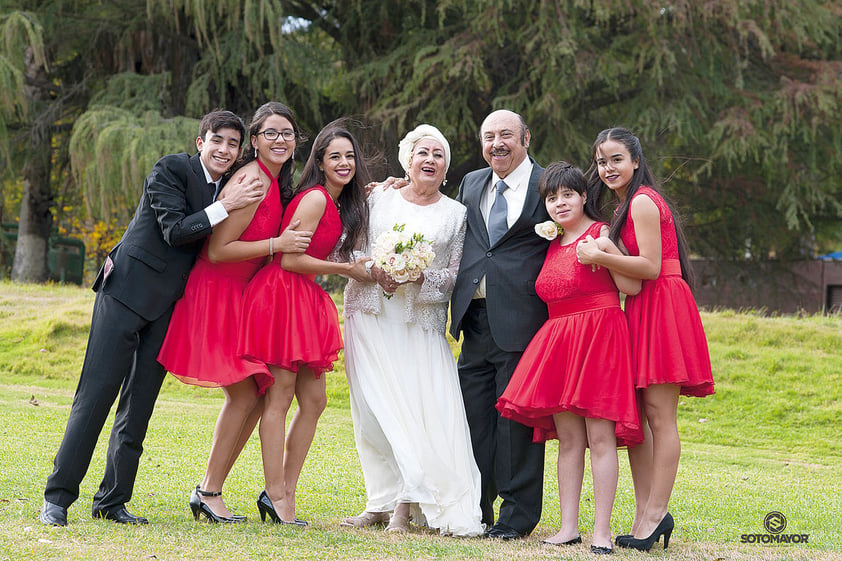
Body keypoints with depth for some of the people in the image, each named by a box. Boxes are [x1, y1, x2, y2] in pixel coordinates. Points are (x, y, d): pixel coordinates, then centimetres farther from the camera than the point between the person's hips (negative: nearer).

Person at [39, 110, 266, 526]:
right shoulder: (171, 169, -7)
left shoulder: (230, 188, 13)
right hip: (128, 290, -6)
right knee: (97, 393, -9)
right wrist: (225, 207, -20)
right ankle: (58, 497, -7)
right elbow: (174, 231, -16)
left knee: (139, 404, 5)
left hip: (168, 305, 6)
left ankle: (112, 501, 10)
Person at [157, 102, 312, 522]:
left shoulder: (278, 182, 8)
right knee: (244, 395, -10)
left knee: (256, 395, 7)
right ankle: (209, 493, -1)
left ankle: (209, 490, 13)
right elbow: (217, 250, -21)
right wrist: (278, 244, -21)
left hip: (244, 296, 9)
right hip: (219, 294, -9)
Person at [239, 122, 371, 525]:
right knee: (279, 398, -7)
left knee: (314, 401, 7)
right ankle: (275, 494, -4)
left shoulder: (339, 203, 16)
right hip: (282, 295, -10)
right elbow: (291, 259, -17)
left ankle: (286, 494, 11)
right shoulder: (315, 198, -13)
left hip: (306, 302, 10)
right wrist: (347, 269, -9)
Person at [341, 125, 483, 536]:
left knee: (418, 407, -13)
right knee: (373, 409, -4)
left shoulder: (455, 213, 10)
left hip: (421, 321, -1)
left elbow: (457, 274, 4)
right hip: (371, 315, 1)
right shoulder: (379, 199, 11)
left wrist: (420, 277, -13)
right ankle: (380, 503, 1)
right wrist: (374, 271, -11)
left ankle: (405, 506, -11)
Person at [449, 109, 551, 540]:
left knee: (516, 416, -2)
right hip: (476, 319, 6)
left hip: (520, 318, -5)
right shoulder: (471, 184, 17)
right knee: (473, 415, 8)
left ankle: (517, 515, 5)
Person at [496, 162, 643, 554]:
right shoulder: (552, 244, 17)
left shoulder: (601, 233, -4)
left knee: (600, 437, -8)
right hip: (558, 341, 7)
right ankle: (569, 526, 9)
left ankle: (601, 530, -8)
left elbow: (632, 287, -10)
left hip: (599, 336, -7)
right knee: (568, 438, 7)